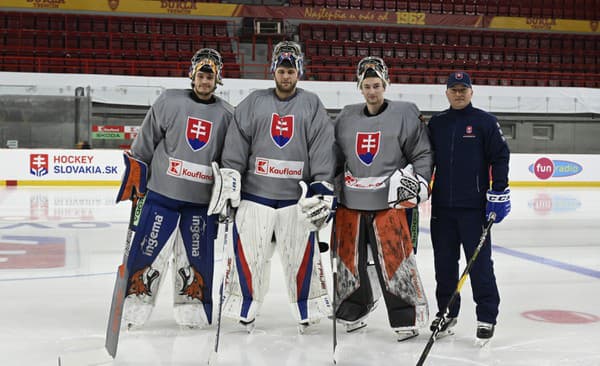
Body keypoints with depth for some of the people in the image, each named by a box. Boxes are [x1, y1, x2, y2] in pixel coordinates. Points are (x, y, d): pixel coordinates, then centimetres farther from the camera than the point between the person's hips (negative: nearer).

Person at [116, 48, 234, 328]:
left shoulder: (227, 115, 5)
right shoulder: (169, 102, -1)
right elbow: (145, 141, 3)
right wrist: (134, 174, 0)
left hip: (202, 200, 2)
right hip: (162, 193, -2)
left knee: (197, 258, 7)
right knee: (148, 251, -1)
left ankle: (193, 310, 21)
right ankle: (132, 309, 10)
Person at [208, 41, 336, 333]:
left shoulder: (312, 106, 5)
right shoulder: (253, 103, 7)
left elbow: (323, 152, -1)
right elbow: (235, 147, 4)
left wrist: (322, 191, -8)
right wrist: (228, 182, -4)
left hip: (297, 198, -1)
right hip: (255, 194, 1)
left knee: (302, 255, 1)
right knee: (247, 253, 1)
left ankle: (308, 312, 17)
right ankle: (245, 311, 16)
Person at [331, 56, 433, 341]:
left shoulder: (405, 114, 0)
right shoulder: (346, 118, 11)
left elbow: (423, 154, 1)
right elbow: (335, 157, 18)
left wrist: (417, 180, -11)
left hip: (391, 201, -4)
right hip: (351, 201, 4)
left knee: (394, 259, -8)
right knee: (349, 258, 9)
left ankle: (407, 318, 5)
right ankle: (352, 313, 26)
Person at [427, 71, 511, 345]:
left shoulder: (485, 121, -1)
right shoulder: (436, 123, 12)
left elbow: (500, 157, -3)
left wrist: (499, 192, -9)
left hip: (474, 207, -4)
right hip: (442, 206, 4)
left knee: (479, 262, -3)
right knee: (444, 261, 9)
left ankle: (487, 315, 6)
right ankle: (447, 311, 22)